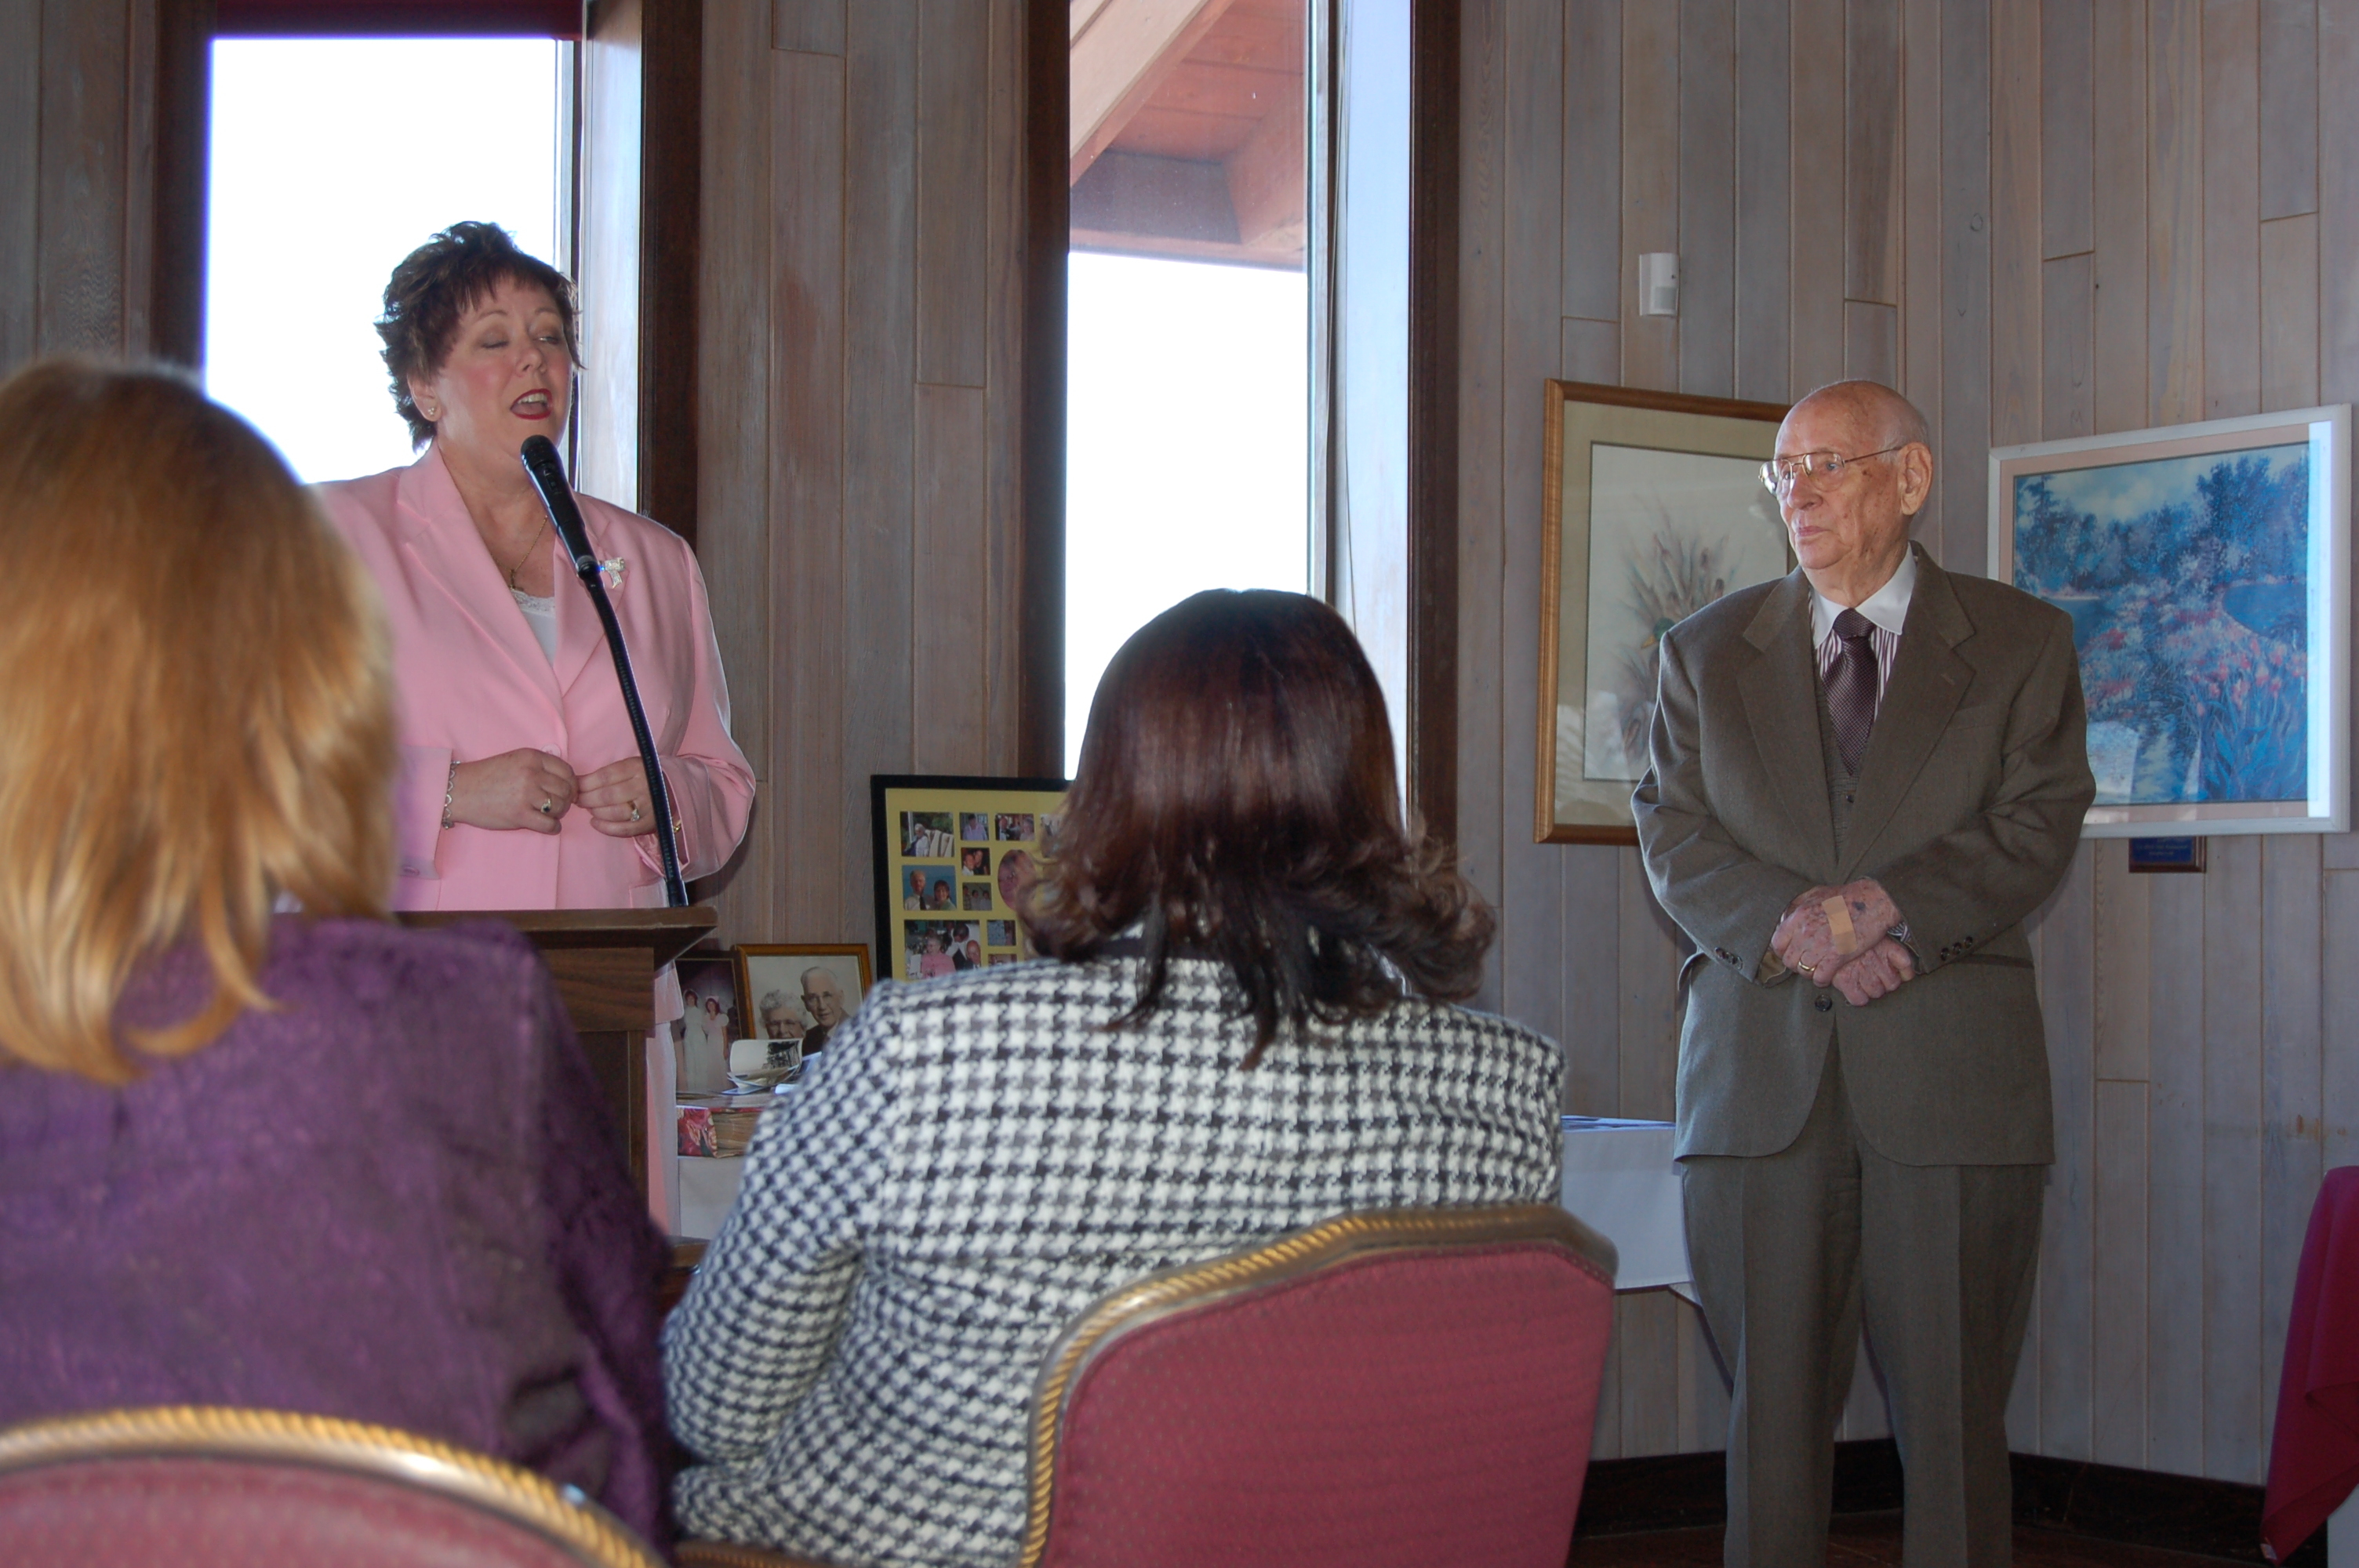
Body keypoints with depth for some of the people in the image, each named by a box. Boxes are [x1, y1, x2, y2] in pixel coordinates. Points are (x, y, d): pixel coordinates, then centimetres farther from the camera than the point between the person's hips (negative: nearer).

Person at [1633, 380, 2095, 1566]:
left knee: (1956, 1417, 0)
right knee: (1772, 1411, 2)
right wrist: (1795, 932, -12)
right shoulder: (1707, 652, 14)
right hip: (1760, 1073, 2)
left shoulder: (2023, 644, 9)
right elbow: (1675, 840, 6)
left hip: (1950, 1072, -1)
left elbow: (2035, 833, -1)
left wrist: (1878, 909, -15)